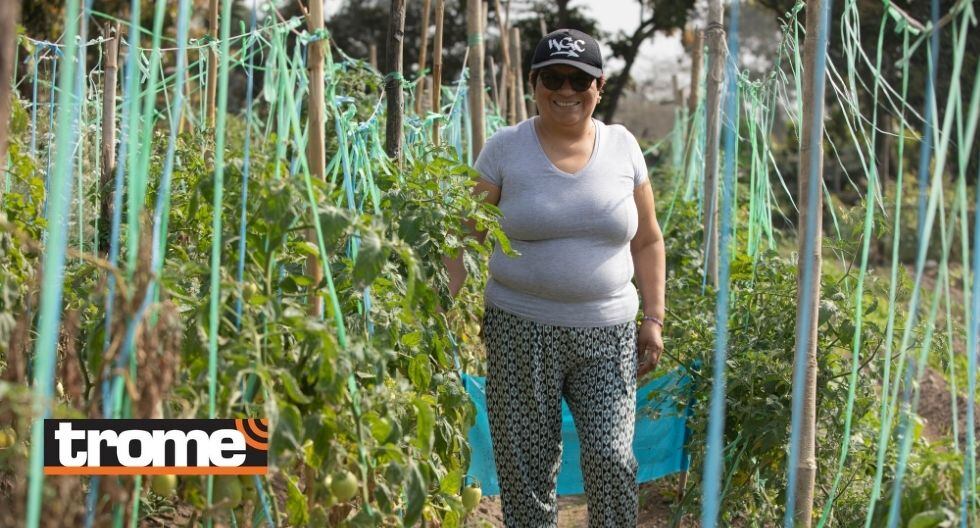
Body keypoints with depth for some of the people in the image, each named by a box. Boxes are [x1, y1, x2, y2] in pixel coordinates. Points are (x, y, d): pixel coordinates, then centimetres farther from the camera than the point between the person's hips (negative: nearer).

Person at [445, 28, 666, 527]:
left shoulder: (623, 147, 5)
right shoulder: (505, 148, -1)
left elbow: (647, 242, 12)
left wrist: (653, 318, 6)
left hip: (607, 335, 1)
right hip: (520, 331, -1)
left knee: (611, 457, -10)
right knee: (526, 465, 3)